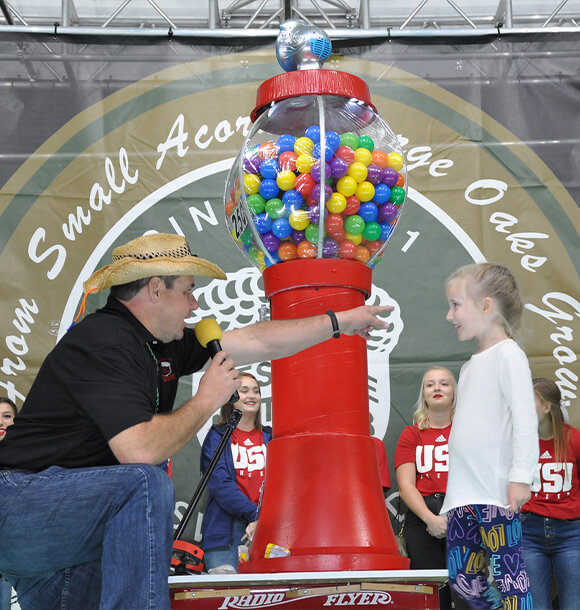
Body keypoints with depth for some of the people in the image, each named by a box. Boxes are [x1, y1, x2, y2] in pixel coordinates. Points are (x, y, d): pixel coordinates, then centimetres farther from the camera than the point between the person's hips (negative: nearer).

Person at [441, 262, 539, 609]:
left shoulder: (508, 354, -6)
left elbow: (525, 418, -14)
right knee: (462, 578, 8)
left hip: (495, 495, -9)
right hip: (463, 497, 9)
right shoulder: (471, 366, 20)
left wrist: (521, 475, -22)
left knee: (508, 575, -8)